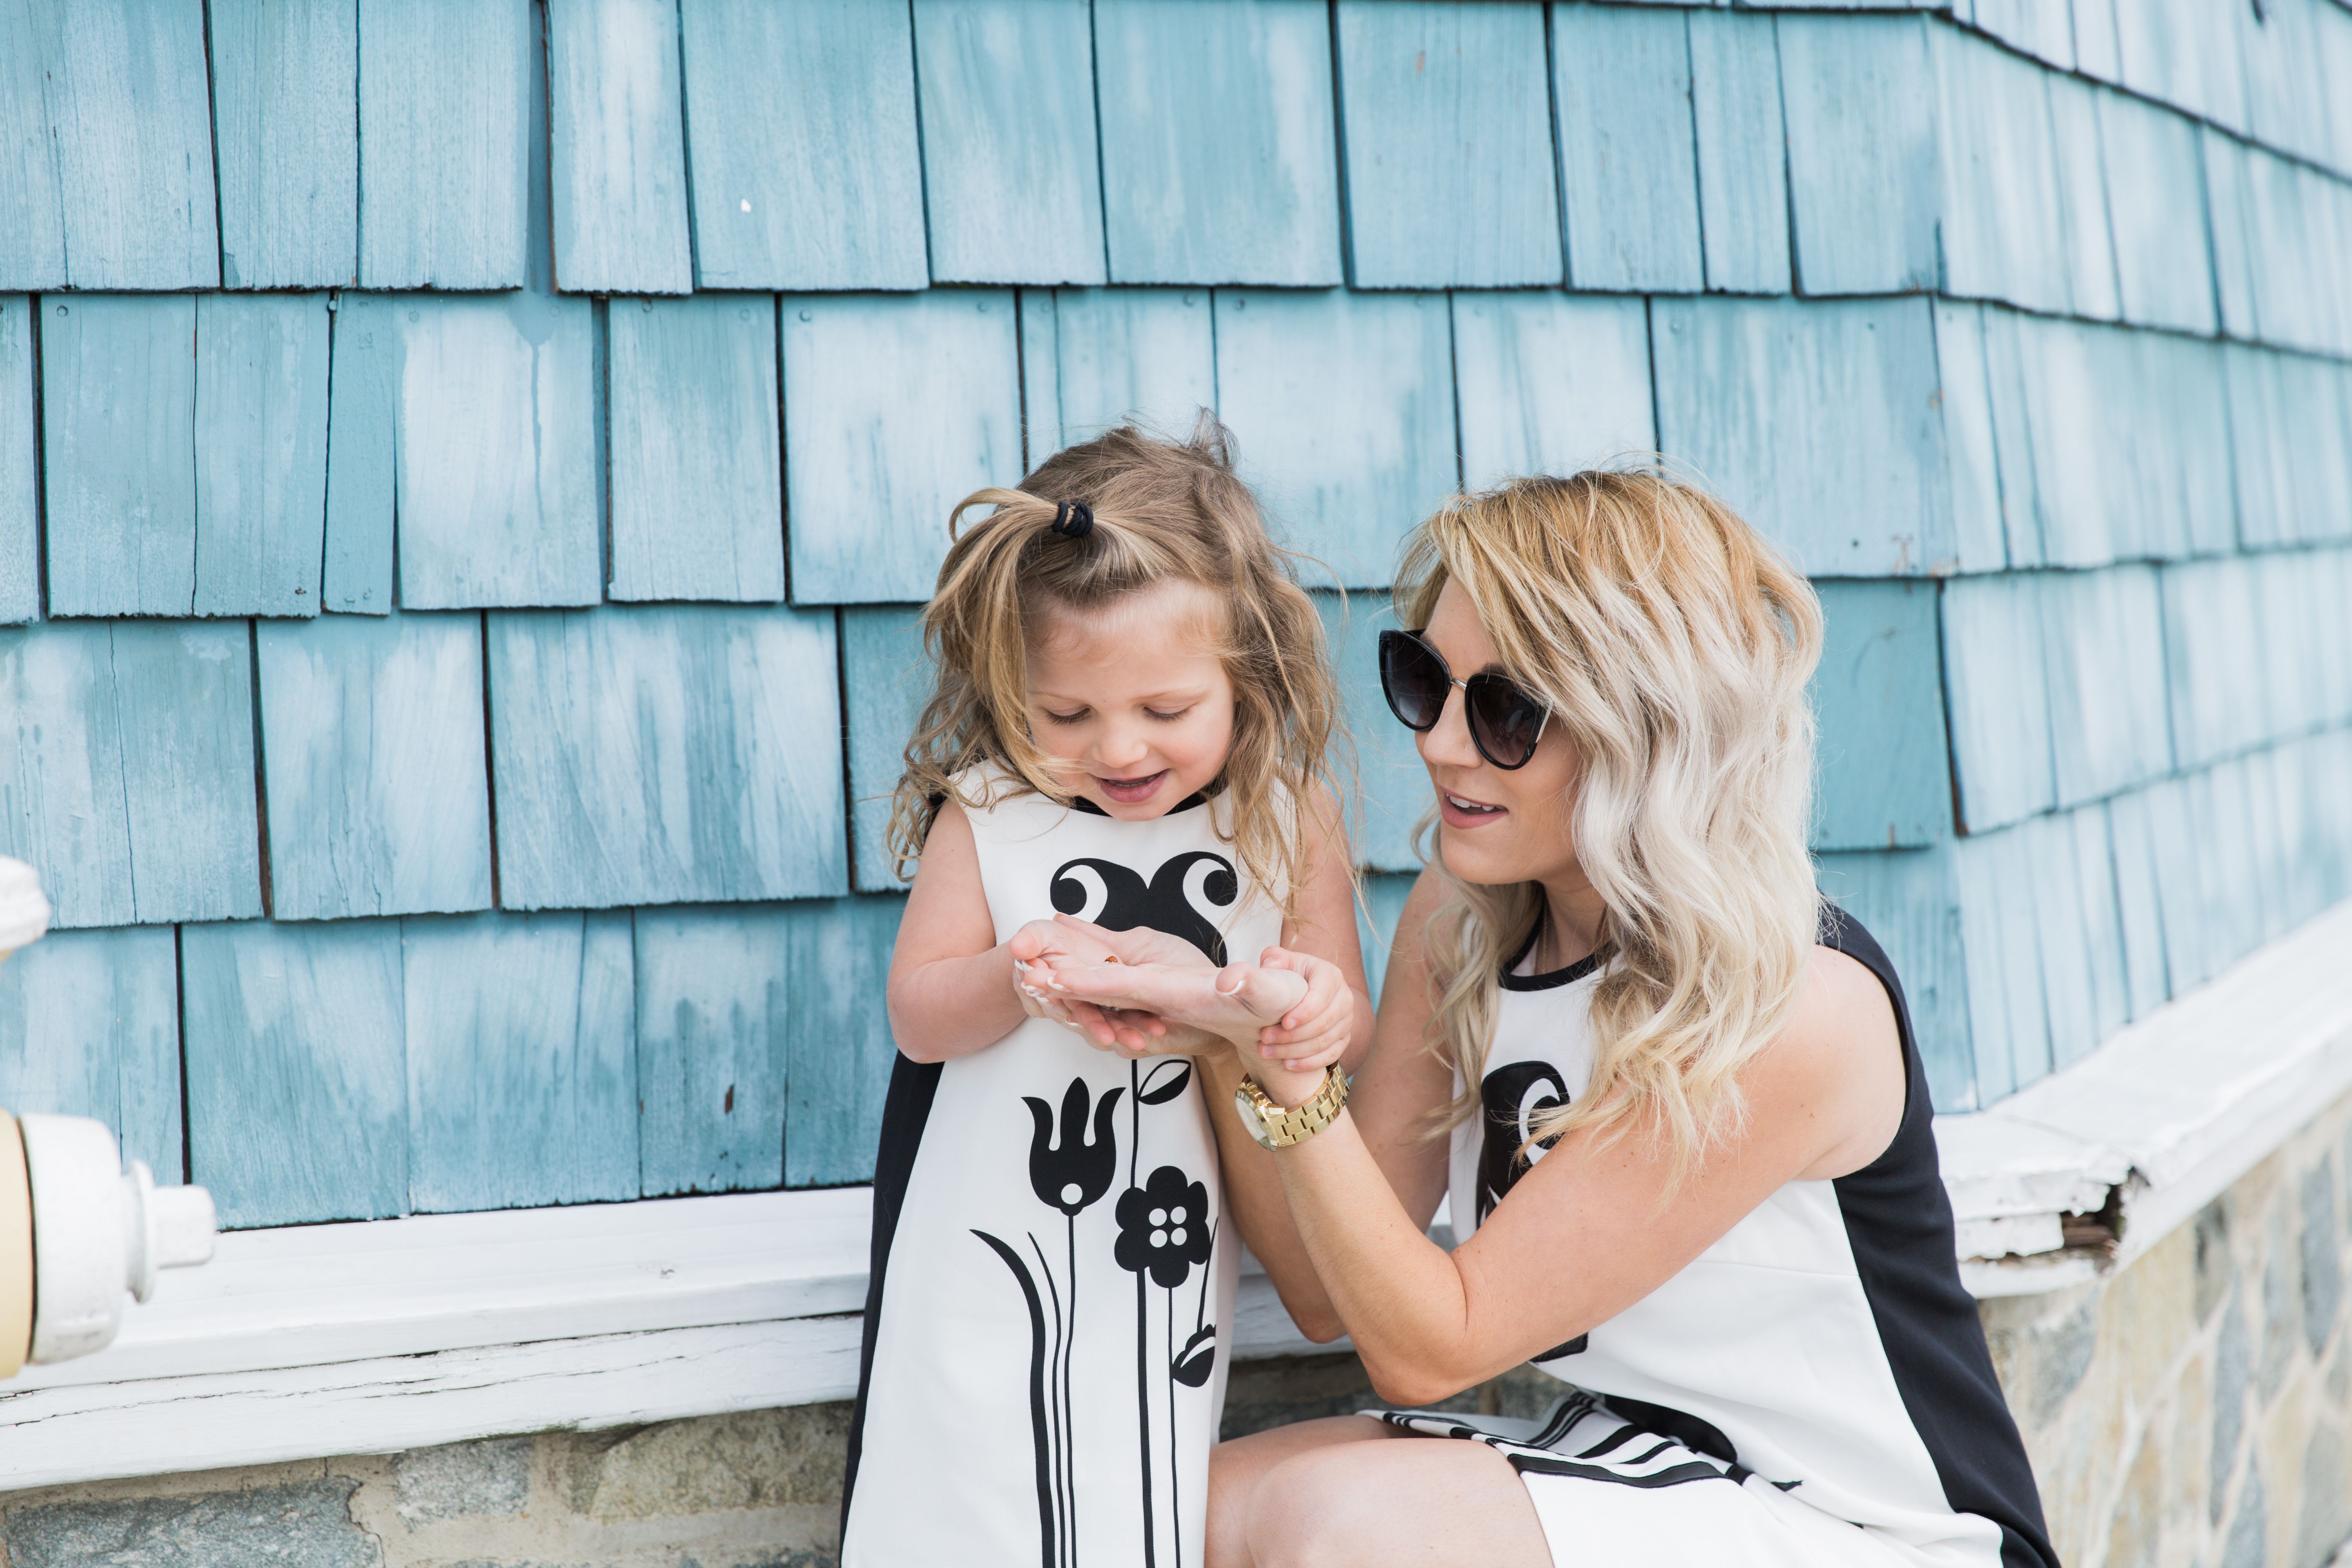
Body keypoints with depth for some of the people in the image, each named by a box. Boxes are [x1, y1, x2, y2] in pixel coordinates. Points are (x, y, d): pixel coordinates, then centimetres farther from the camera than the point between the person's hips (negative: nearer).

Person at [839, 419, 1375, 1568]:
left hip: (1169, 1259, 1)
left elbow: (1348, 1024, -1)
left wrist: (1316, 1008, -25)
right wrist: (1015, 980, -23)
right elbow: (918, 1016, -3)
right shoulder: (986, 813, -5)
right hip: (989, 1252, 0)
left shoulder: (1286, 821, -3)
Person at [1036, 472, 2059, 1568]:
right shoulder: (1460, 922, -2)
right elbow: (1327, 1295, -2)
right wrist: (1232, 1039, -16)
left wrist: (1292, 1069, -33)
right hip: (1629, 1459, 7)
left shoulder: (1793, 1009, -24)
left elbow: (1428, 1347, -21)